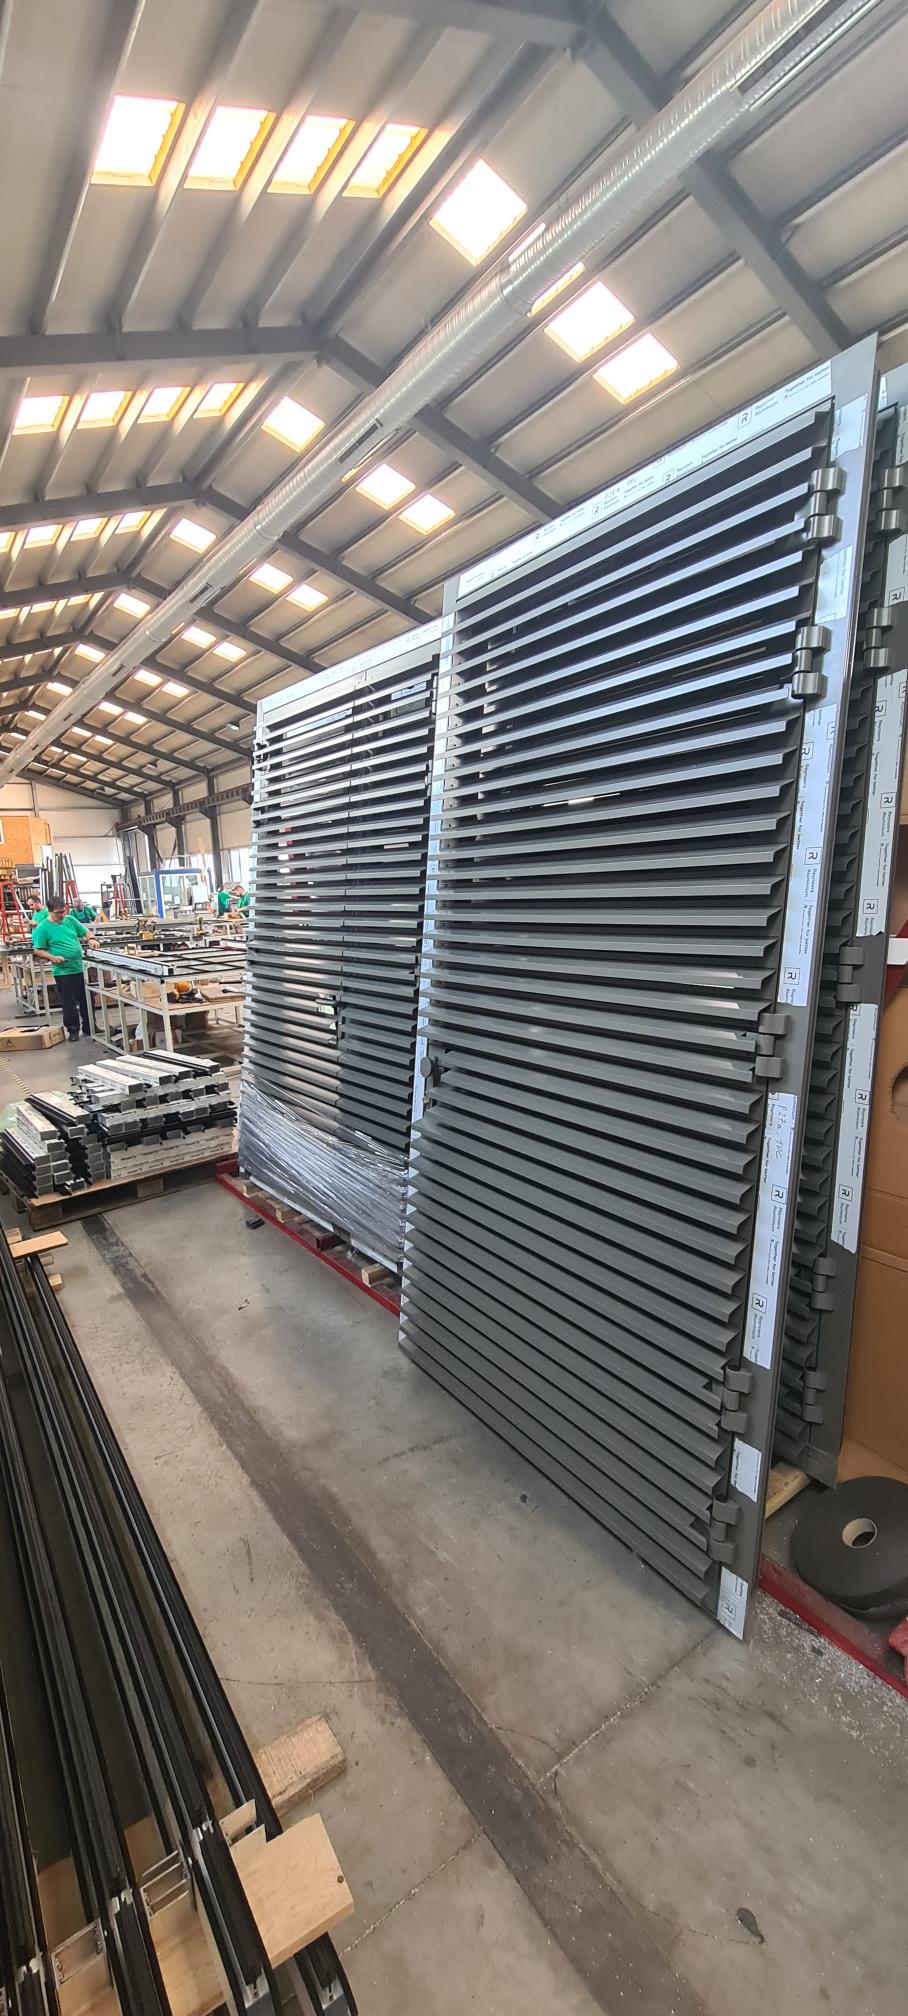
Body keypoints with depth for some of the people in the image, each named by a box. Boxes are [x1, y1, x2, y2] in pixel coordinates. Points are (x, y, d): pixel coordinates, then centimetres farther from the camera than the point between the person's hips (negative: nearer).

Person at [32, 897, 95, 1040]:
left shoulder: (70, 920, 4)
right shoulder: (43, 928, -8)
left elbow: (85, 932, 13)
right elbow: (38, 950, -5)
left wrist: (91, 939, -9)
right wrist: (52, 957, -21)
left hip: (81, 968, 5)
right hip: (63, 971, -5)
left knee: (87, 1001, 13)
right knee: (69, 1004, 3)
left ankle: (89, 1027, 27)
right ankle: (73, 1030, 17)